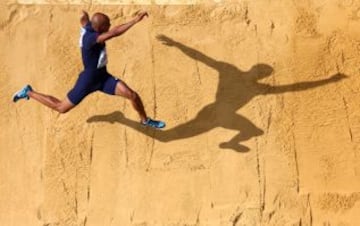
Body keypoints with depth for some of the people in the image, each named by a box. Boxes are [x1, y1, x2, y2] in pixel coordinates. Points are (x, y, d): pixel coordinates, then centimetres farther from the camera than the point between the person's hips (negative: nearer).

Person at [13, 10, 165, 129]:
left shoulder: (89, 28, -7)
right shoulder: (90, 38, -32)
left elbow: (84, 16, 16)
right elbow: (114, 33, -47)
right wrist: (135, 20, -47)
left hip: (103, 76, 8)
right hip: (89, 79, -8)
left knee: (132, 95, -7)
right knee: (61, 108, 10)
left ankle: (145, 120, 20)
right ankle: (29, 93, 28)